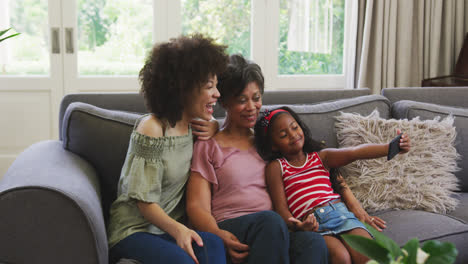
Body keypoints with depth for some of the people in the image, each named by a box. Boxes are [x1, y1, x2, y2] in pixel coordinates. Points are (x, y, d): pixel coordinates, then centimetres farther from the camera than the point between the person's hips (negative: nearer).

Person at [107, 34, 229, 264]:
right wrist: (177, 229, -31)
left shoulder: (193, 126, 8)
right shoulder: (151, 129, -13)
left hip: (170, 227, 6)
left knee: (213, 244, -28)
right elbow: (144, 201, -14)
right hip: (135, 230, -6)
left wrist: (214, 130, 6)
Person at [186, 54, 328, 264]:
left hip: (273, 232, 4)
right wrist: (219, 236, -22)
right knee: (270, 220, -38)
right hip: (231, 229, -3)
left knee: (314, 242, -33)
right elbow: (197, 206, 0)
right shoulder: (209, 146, 11)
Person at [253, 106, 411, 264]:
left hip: (340, 212, 3)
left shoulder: (320, 156, 21)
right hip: (311, 223, -3)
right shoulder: (276, 167, 12)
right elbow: (281, 208, 3)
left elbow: (354, 152, 3)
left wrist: (390, 147, -14)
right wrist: (296, 225, -20)